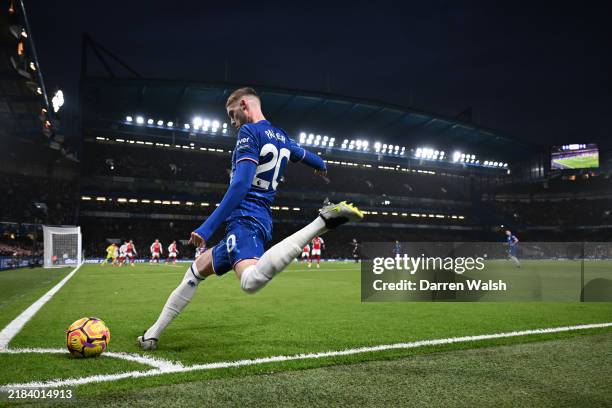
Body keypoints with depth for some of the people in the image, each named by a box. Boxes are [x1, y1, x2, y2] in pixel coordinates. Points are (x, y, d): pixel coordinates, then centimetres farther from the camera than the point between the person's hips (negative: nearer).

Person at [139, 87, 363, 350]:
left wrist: (207, 228, -18)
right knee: (196, 271, 22)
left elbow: (241, 184, -16)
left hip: (245, 218, -11)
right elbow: (307, 156, 40)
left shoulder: (249, 132, -5)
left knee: (252, 281, -40)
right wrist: (321, 166, 65)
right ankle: (152, 334, 28)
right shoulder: (282, 137, 20)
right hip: (261, 219, 11)